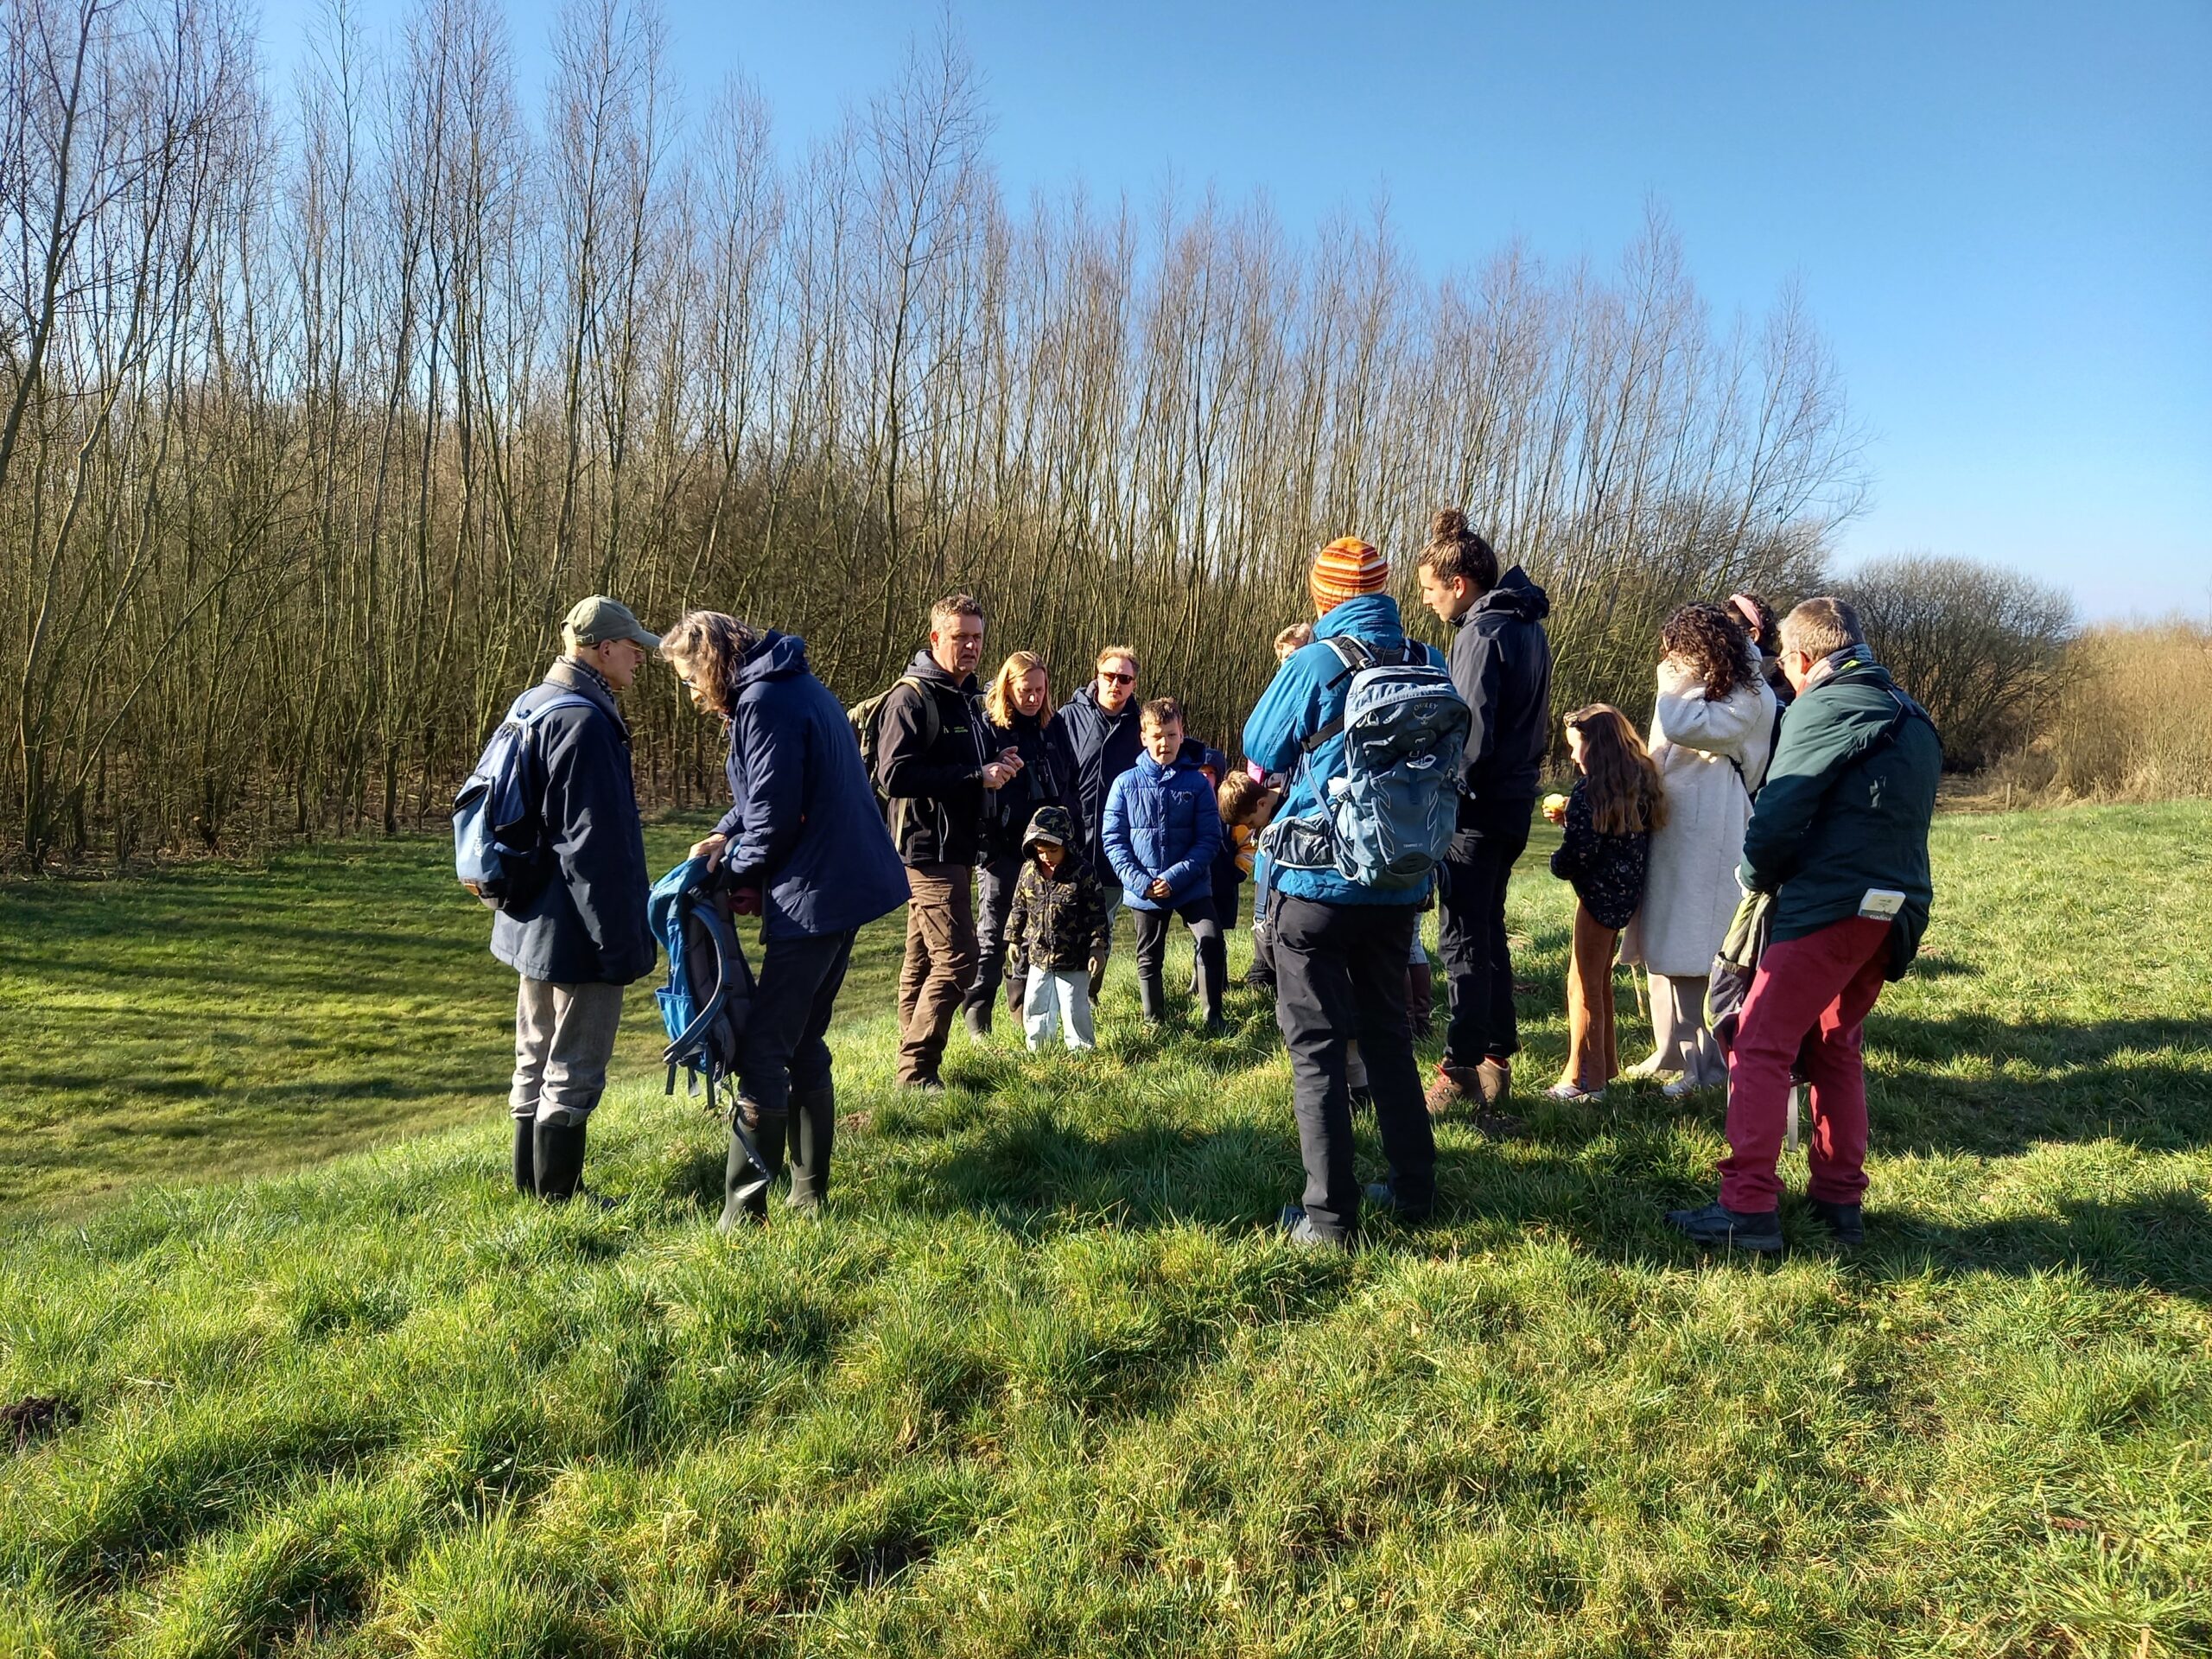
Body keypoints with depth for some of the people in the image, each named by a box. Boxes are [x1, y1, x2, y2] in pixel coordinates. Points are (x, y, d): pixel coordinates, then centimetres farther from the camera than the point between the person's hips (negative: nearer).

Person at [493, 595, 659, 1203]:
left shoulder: (533, 706, 10)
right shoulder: (585, 721, -21)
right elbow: (597, 845, -24)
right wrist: (622, 941, -19)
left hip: (532, 923, 10)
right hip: (577, 931, -10)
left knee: (535, 1061, 20)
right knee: (574, 1073, 2)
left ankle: (530, 1187, 32)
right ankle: (558, 1197, 11)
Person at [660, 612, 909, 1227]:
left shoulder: (765, 702, -16)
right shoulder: (795, 685, 16)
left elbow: (776, 814, -18)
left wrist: (741, 873, -2)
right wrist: (726, 836, 6)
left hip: (813, 898, -10)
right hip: (848, 884, 10)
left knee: (762, 1053, -4)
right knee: (805, 1045, 16)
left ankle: (742, 1212, 1)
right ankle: (809, 1193, 24)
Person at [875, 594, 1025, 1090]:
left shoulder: (966, 697, 17)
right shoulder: (911, 697, -13)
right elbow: (894, 775, -23)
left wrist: (998, 765, 5)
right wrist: (976, 775, -22)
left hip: (956, 848, 10)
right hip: (928, 848, -9)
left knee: (924, 959, 13)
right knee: (956, 961, -12)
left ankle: (914, 1068, 20)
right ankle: (916, 1072, -3)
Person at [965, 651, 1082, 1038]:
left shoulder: (1055, 727, 8)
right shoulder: (987, 727, -7)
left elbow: (1069, 786, 13)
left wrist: (1073, 841, 9)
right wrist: (981, 847, -14)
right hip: (1002, 850, -4)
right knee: (993, 933, 3)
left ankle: (1024, 1008, 23)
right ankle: (977, 1013, 11)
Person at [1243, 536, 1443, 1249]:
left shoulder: (1312, 666, -13)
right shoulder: (1429, 668, 0)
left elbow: (1260, 748, 2)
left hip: (1317, 883, -5)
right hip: (1399, 887, 5)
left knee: (1316, 1044, 3)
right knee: (1389, 1033, 19)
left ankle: (1331, 1216, 4)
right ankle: (1414, 1189, 26)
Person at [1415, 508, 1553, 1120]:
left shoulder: (1481, 634, -18)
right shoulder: (1526, 625, 12)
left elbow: (1472, 740, -22)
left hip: (1477, 810, -10)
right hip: (1514, 802, 10)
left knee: (1463, 940, -2)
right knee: (1488, 930, 18)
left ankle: (1461, 1071, 3)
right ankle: (1498, 1057, 26)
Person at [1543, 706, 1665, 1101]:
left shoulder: (1590, 789, -17)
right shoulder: (1639, 780, 8)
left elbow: (1580, 850, -20)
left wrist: (1559, 863, 0)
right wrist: (1569, 817, 14)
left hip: (1601, 893, -9)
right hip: (1626, 891, 9)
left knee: (1583, 985, 0)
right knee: (1600, 980, 20)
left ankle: (1584, 1079, 6)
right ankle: (1604, 1065, 30)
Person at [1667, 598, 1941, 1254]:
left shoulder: (1825, 707, -8)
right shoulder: (1911, 716, 19)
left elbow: (1777, 815, -13)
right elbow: (1901, 821, 20)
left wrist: (1757, 874, 6)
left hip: (1830, 905, -9)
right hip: (1895, 909, 9)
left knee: (1759, 1047, -5)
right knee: (1836, 1049, 19)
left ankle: (1748, 1209, -8)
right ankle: (1840, 1200, 22)